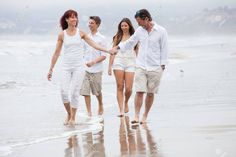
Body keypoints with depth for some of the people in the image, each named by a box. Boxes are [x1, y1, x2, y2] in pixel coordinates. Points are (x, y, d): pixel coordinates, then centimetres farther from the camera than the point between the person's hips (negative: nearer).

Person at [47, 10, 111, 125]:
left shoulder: (81, 33, 3)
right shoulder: (62, 35, 4)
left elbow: (94, 44, 3)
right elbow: (56, 53, 8)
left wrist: (107, 50, -9)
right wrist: (51, 69, 9)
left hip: (79, 66, 0)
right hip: (66, 67, 1)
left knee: (75, 92, -5)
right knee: (64, 92, -9)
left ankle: (73, 118, 8)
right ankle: (69, 114, 14)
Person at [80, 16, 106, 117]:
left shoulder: (101, 39, -4)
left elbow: (104, 56, -8)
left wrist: (93, 62, -21)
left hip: (96, 69, -3)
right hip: (85, 68, 4)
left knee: (97, 91, 10)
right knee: (85, 91, -4)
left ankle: (100, 105, 37)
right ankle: (89, 112, 0)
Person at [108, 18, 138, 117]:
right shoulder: (118, 37, 10)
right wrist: (110, 66, 4)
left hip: (130, 63, 0)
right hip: (118, 62, 0)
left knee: (128, 88, -7)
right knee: (120, 87, -4)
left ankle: (126, 102, 24)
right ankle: (121, 110, -2)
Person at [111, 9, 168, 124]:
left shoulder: (161, 31, -6)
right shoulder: (139, 30, 5)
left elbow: (164, 49, -2)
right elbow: (130, 42, 16)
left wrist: (162, 65, -4)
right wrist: (118, 47, 2)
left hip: (155, 68, -2)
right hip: (141, 67, 2)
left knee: (150, 93, 5)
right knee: (139, 92, -8)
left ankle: (145, 116, 16)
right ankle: (136, 116, -10)